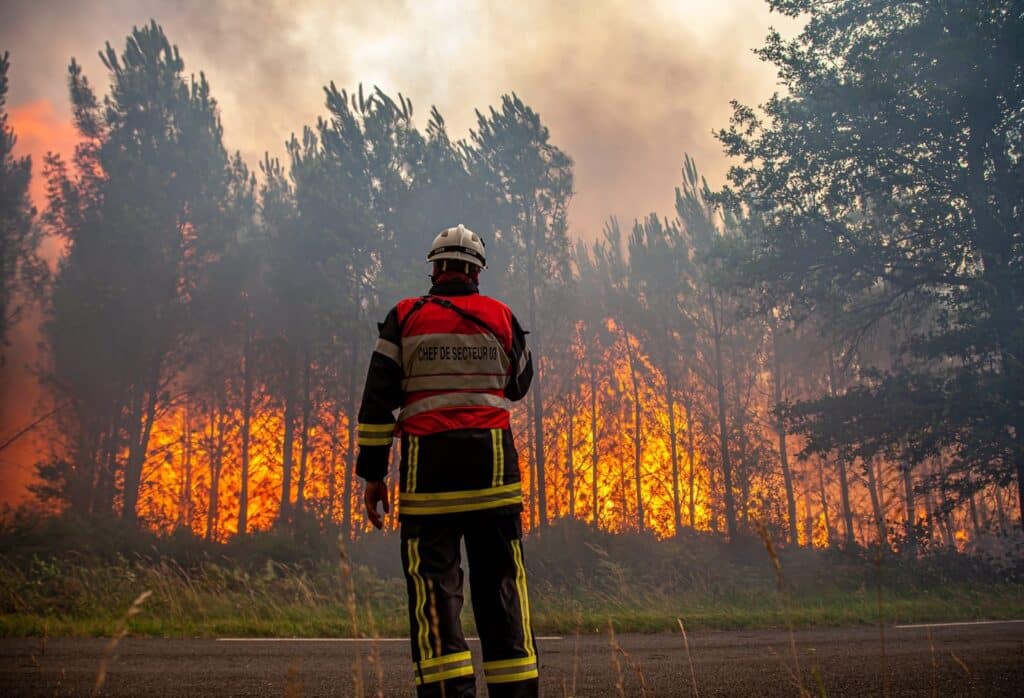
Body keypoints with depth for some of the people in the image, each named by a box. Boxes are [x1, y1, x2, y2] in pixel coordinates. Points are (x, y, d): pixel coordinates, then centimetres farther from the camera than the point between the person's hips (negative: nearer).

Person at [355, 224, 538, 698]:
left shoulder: (405, 317, 5)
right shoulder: (501, 317, 9)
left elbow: (378, 401, 0)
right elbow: (519, 385, 23)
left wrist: (373, 474, 3)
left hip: (427, 465, -1)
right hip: (493, 462, 2)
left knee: (434, 586, -1)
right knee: (501, 585, 7)